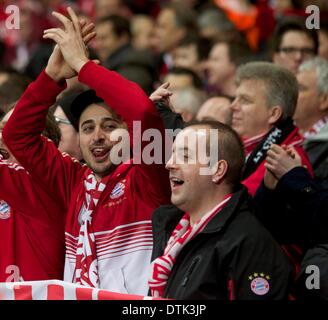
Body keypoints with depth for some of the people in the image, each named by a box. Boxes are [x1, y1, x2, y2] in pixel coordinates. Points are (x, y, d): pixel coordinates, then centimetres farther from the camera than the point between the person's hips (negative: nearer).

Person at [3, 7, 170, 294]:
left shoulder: (144, 177, -2)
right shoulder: (75, 182, 12)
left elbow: (142, 112, -17)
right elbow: (18, 134, 16)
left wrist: (82, 63, -9)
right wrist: (53, 75, 5)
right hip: (76, 298, 3)